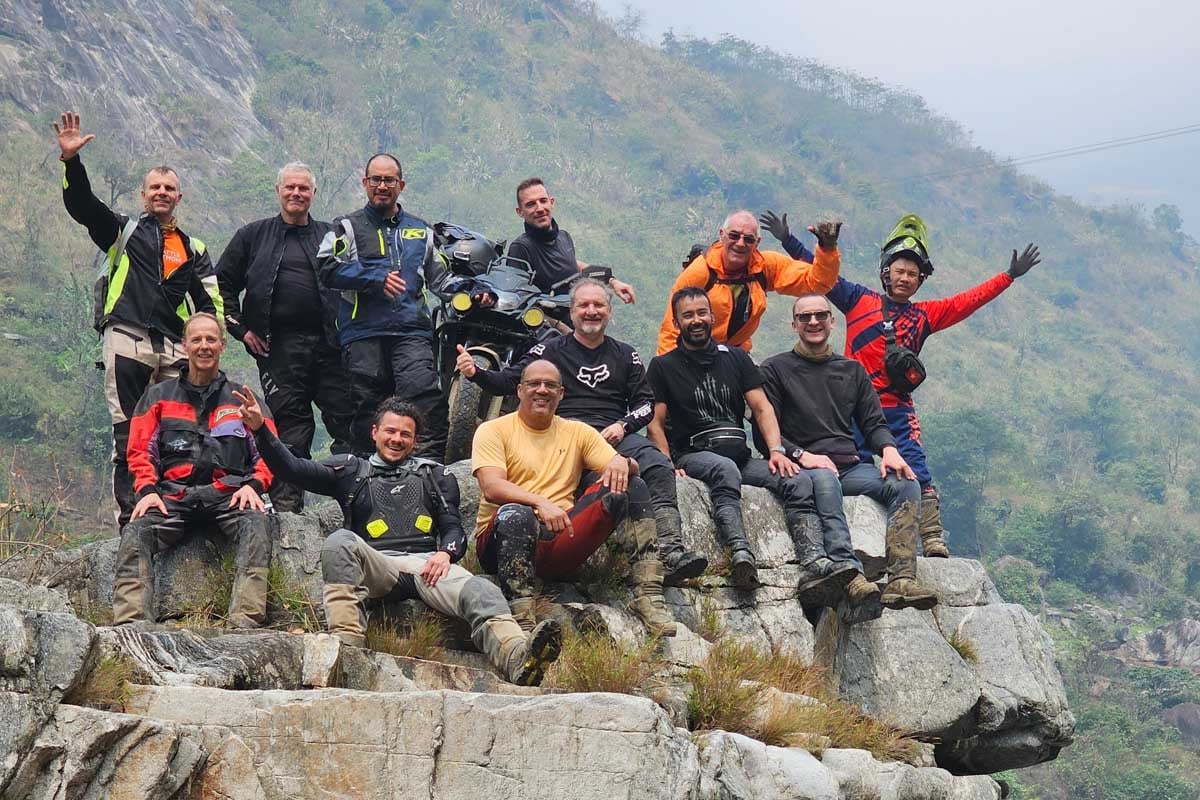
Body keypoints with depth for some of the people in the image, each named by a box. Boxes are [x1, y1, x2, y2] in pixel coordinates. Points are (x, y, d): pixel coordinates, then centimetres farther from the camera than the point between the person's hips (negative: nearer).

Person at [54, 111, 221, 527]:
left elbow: (211, 303, 15)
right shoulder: (124, 231, 18)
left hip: (174, 351, 2)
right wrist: (71, 160, -11)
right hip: (127, 342, -2)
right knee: (128, 434, -6)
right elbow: (82, 205, 4)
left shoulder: (194, 250, 22)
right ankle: (129, 519, -8)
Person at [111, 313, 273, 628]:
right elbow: (140, 451, 15)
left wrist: (253, 485, -7)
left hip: (226, 494, -1)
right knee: (135, 533, -29)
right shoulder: (158, 397, 23)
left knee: (255, 523, -35)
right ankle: (130, 621, -41)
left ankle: (245, 619, -44)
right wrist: (147, 490, -5)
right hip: (173, 494, 1)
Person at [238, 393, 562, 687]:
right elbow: (293, 468, 14)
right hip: (377, 565, 0)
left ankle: (519, 659, -61)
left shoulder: (435, 475, 28)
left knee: (480, 593, -32)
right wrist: (260, 429, -1)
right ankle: (347, 646, -47)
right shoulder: (352, 470, 24)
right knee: (339, 542, -34)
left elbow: (454, 527, 19)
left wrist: (445, 553, -6)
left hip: (427, 564, 1)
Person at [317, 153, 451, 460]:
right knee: (367, 406, -2)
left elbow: (439, 277, 32)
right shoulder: (348, 227, 13)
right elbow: (327, 268, -4)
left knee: (425, 395, -18)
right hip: (364, 334, -1)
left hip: (412, 331, 1)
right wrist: (376, 279, -10)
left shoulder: (420, 230, 24)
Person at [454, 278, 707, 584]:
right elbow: (508, 381, 7)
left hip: (616, 434, 3)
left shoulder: (625, 355, 24)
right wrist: (476, 373, -13)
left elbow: (646, 402, 18)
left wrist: (623, 426, -2)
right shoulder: (551, 350, 15)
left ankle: (671, 550, -41)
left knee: (659, 467, -28)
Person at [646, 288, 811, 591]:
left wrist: (776, 450, -4)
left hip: (740, 456, 4)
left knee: (798, 480, -22)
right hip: (693, 455, -4)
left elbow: (761, 407, 13)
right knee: (725, 470, -40)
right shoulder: (663, 367, 11)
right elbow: (655, 424, 4)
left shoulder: (735, 358, 20)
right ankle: (740, 552, -58)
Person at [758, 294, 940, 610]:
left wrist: (889, 449, -4)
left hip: (850, 466, 5)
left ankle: (901, 580, -37)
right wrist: (801, 455, -15)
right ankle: (850, 576, -56)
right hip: (804, 466, -5)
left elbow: (873, 423, 19)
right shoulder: (776, 369, 10)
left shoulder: (852, 370, 23)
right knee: (825, 482, -40)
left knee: (906, 484, -23)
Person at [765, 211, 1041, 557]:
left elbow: (969, 301, 17)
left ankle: (933, 540, -12)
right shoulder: (859, 300, 9)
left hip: (898, 409, 2)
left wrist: (1009, 276, 16)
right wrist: (789, 242, -2)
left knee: (917, 474, -10)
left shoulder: (924, 316, 16)